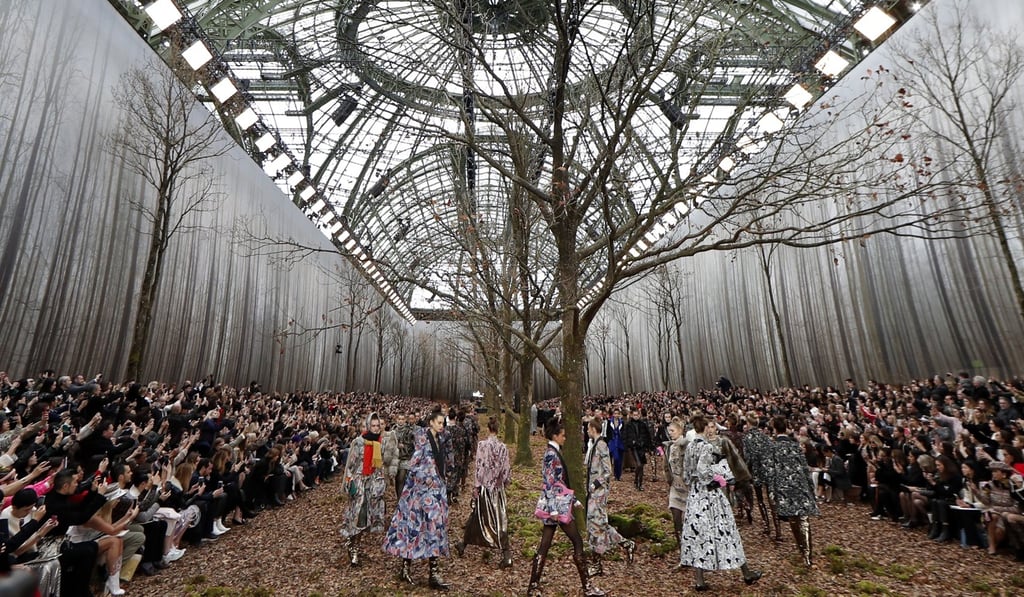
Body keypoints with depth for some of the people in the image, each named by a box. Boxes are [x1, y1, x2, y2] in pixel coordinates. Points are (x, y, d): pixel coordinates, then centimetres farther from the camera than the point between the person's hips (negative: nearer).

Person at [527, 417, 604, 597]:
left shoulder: (555, 452, 13)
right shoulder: (551, 454, -16)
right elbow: (549, 483, -20)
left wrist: (574, 499, 22)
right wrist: (554, 509, -22)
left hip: (558, 505, 9)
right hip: (556, 505, -9)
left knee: (544, 546, 11)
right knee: (577, 542, 1)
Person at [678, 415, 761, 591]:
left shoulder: (689, 446, 6)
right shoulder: (707, 446, -16)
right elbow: (702, 470, -25)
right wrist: (719, 473, -10)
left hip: (695, 494, 7)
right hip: (710, 494, -6)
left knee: (698, 532, 7)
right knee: (723, 531, 8)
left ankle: (699, 580, 11)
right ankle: (747, 574, 27)